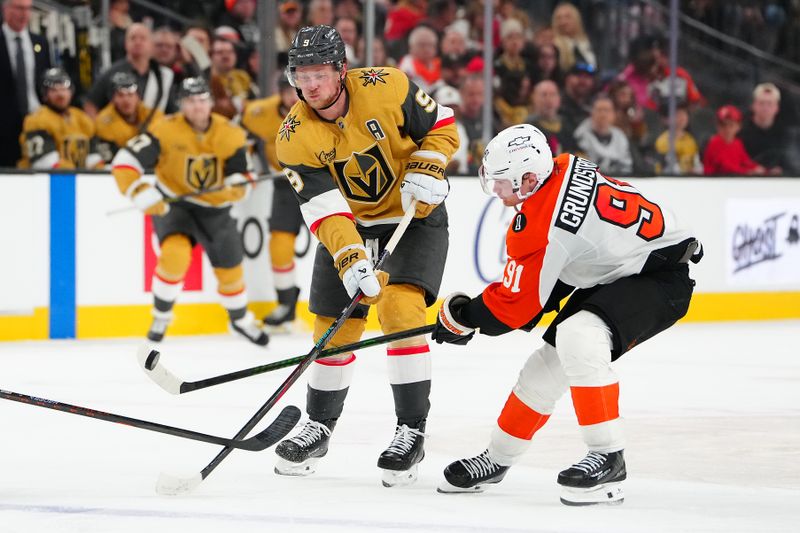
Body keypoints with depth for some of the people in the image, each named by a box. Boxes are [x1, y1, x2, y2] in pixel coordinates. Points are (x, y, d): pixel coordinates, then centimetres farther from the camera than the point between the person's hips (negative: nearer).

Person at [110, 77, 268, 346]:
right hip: (172, 204, -3)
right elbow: (124, 162, -24)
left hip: (215, 210, 3)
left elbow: (241, 180, -7)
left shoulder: (230, 135, -11)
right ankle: (161, 315, -7)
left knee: (230, 268, 10)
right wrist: (144, 197, -35)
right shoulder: (167, 130, -20)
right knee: (175, 253, -30)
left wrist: (234, 188, -31)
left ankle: (240, 319, 41)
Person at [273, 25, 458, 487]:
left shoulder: (387, 87, -22)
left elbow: (442, 128, -6)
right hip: (350, 224, 3)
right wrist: (351, 260, -35)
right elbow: (325, 210, -23)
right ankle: (319, 429, 25)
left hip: (414, 215, -3)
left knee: (401, 309, -22)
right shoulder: (295, 137, -17)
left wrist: (425, 172, -22)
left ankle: (412, 430, -14)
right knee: (334, 328, 4)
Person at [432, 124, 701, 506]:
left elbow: (514, 307, -16)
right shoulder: (564, 169, -3)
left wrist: (460, 317, -1)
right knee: (546, 364, 12)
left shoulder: (538, 227, -27)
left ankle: (608, 458, -26)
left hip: (660, 277, -11)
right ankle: (497, 459, 28)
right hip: (616, 271, 11)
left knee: (578, 336, -33)